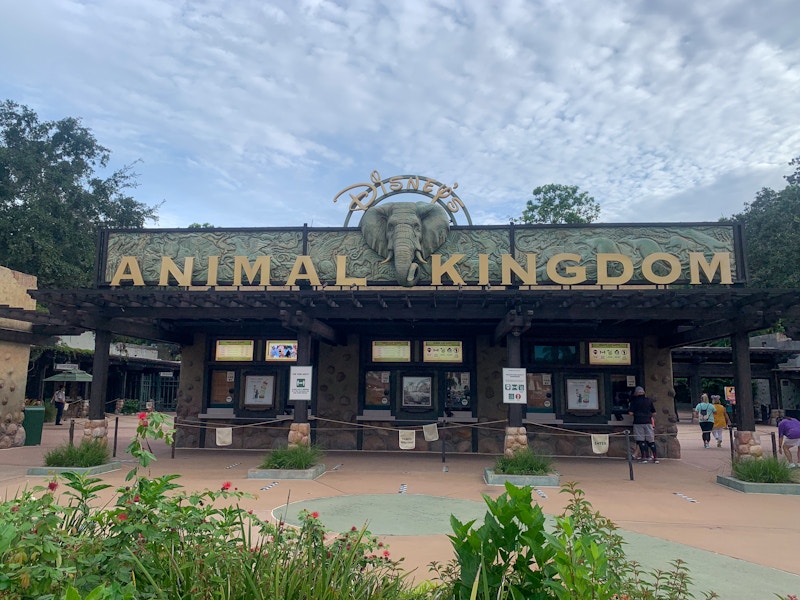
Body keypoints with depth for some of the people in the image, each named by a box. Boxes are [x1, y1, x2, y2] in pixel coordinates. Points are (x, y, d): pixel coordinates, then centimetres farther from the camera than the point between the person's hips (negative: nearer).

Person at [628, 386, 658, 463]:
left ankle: (644, 457, -1)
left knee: (641, 440, 2)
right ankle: (655, 457, 8)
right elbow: (654, 413, 8)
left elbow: (630, 413, -6)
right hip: (648, 422, 3)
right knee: (651, 440, 8)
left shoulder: (634, 401, -1)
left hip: (638, 422, -3)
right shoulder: (649, 400, 7)